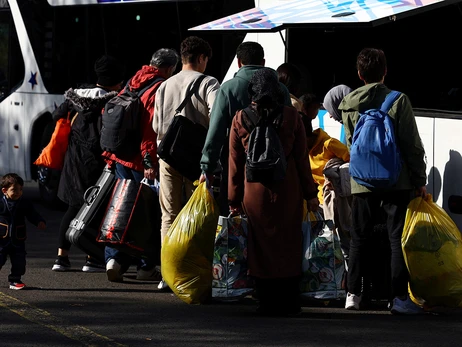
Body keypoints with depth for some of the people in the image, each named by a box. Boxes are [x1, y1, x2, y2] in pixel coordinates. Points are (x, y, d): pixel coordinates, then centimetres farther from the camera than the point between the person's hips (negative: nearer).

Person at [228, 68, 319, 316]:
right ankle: (288, 303, 9)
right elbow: (301, 159, 0)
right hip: (287, 190, 0)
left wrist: (234, 199, 7)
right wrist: (310, 193, 6)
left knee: (261, 246, 6)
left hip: (255, 191, 0)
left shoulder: (240, 120, -2)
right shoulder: (291, 116, -2)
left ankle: (267, 303, 6)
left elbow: (235, 163, 1)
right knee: (288, 245, 7)